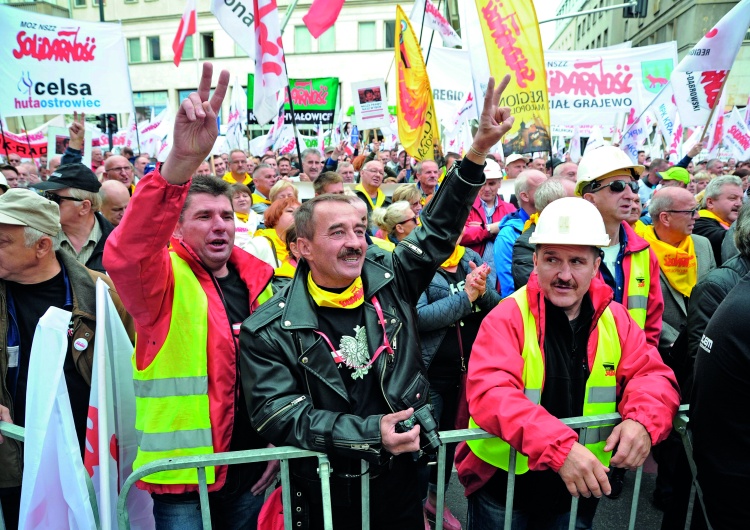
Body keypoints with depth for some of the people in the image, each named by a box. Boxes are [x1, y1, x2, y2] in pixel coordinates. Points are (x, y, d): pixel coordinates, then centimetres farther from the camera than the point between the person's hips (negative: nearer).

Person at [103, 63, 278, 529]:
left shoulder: (257, 279, 3)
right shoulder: (165, 277, -12)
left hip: (251, 465, 5)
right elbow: (124, 255, -35)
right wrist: (181, 163, -47)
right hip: (183, 473, -5)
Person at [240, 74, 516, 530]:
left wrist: (479, 149, -9)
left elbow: (439, 229, 0)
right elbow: (280, 416, -16)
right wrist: (371, 432, -24)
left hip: (400, 477, 3)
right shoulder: (269, 330, -13)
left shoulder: (389, 278, -5)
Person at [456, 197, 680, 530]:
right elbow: (490, 394, -29)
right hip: (502, 484, -3)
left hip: (581, 487, 4)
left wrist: (643, 419, -24)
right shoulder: (507, 317, -18)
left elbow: (652, 375, 0)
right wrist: (559, 447, -41)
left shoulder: (615, 319, -2)